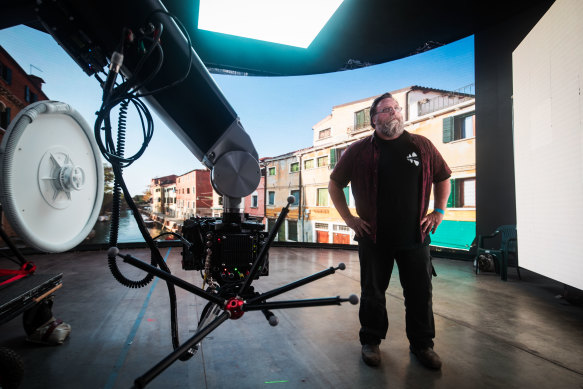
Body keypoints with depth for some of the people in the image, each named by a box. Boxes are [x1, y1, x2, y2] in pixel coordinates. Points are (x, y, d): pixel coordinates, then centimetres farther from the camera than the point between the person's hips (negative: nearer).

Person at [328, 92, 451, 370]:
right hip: (374, 237, -1)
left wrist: (438, 212, 8)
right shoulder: (359, 150, 0)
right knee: (373, 292, 11)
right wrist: (349, 218, 0)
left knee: (420, 292, 10)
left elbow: (443, 177, 17)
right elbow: (334, 184, 7)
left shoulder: (422, 146, 6)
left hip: (415, 236, 2)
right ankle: (371, 341, 30)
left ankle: (422, 344, 30)